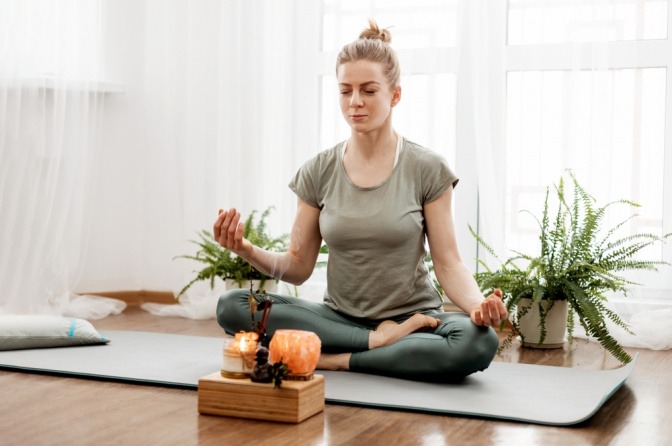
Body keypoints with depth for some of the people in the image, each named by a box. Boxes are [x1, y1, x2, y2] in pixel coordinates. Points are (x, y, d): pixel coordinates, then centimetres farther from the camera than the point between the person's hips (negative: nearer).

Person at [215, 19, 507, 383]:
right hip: (339, 317, 2)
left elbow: (448, 263, -7)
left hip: (414, 317, -2)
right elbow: (298, 268, 3)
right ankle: (379, 341, -19)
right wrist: (246, 249, -16)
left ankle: (334, 359, -19)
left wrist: (479, 305, -28)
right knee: (231, 306, -21)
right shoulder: (318, 172, 2)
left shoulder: (427, 169, -5)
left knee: (478, 342, -35)